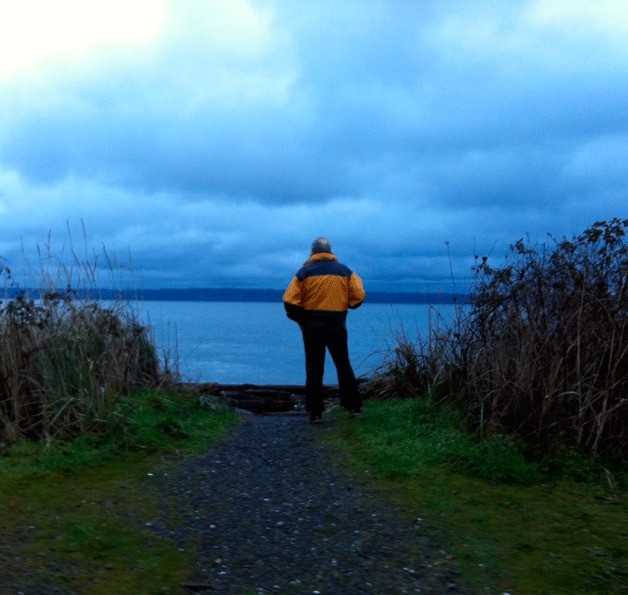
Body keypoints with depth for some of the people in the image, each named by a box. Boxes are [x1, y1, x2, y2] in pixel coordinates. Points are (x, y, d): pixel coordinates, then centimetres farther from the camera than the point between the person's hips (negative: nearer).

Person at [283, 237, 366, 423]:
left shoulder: (304, 272, -2)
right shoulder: (344, 271, 4)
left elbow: (290, 301, -10)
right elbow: (359, 296, -1)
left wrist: (301, 320, 2)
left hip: (312, 326, -1)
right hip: (337, 327, 1)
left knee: (314, 369, 5)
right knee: (343, 366, 14)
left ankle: (315, 412, 5)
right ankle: (353, 405, 14)